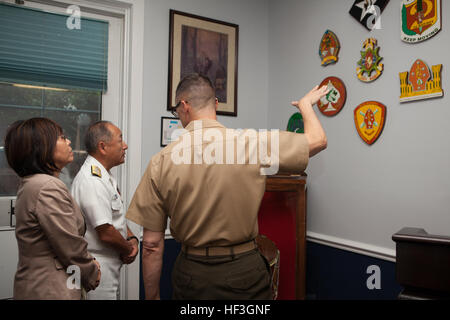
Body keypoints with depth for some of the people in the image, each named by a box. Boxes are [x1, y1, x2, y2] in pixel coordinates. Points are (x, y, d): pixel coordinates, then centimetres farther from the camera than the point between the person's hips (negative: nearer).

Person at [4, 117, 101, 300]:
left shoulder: (30, 184, 9)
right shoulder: (49, 188, -23)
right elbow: (72, 248, -21)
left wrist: (88, 263, 4)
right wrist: (93, 273, -4)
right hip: (50, 291, -10)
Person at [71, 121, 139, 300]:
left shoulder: (105, 176, 10)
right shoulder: (92, 181, -24)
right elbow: (106, 233, -25)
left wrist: (131, 238, 1)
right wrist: (129, 250, -8)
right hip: (99, 271, -10)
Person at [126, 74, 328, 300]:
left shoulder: (161, 162, -10)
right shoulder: (253, 143, -12)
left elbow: (151, 245, -7)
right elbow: (317, 140, 2)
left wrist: (152, 296, 7)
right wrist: (305, 104, 22)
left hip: (191, 274, 1)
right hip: (245, 270, 0)